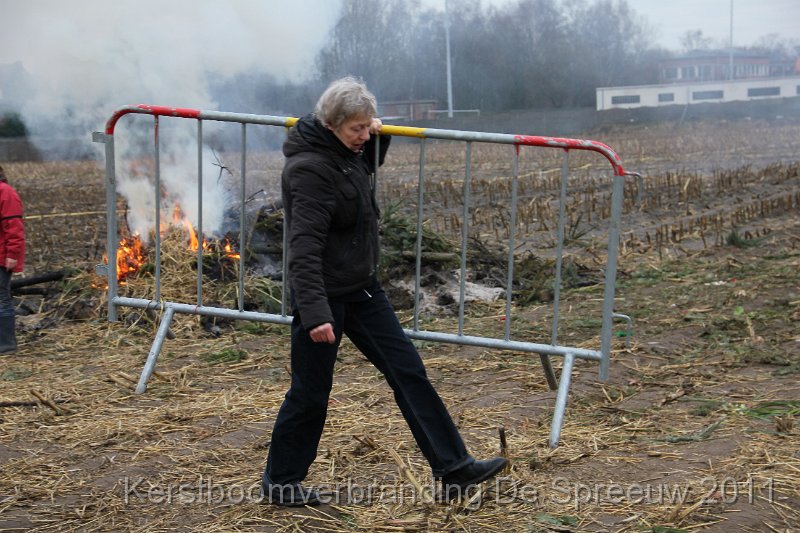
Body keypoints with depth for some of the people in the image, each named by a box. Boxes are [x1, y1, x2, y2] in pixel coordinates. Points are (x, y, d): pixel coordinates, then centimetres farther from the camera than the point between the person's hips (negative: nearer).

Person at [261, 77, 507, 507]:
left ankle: (453, 469, 11)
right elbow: (304, 248, -28)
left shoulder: (345, 152, 5)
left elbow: (367, 168, 32)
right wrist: (314, 313, -35)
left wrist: (379, 136, 13)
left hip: (361, 287, 9)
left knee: (408, 370, 6)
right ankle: (278, 482, 25)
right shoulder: (310, 169, -22)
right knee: (310, 392, 4)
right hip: (325, 293, -9)